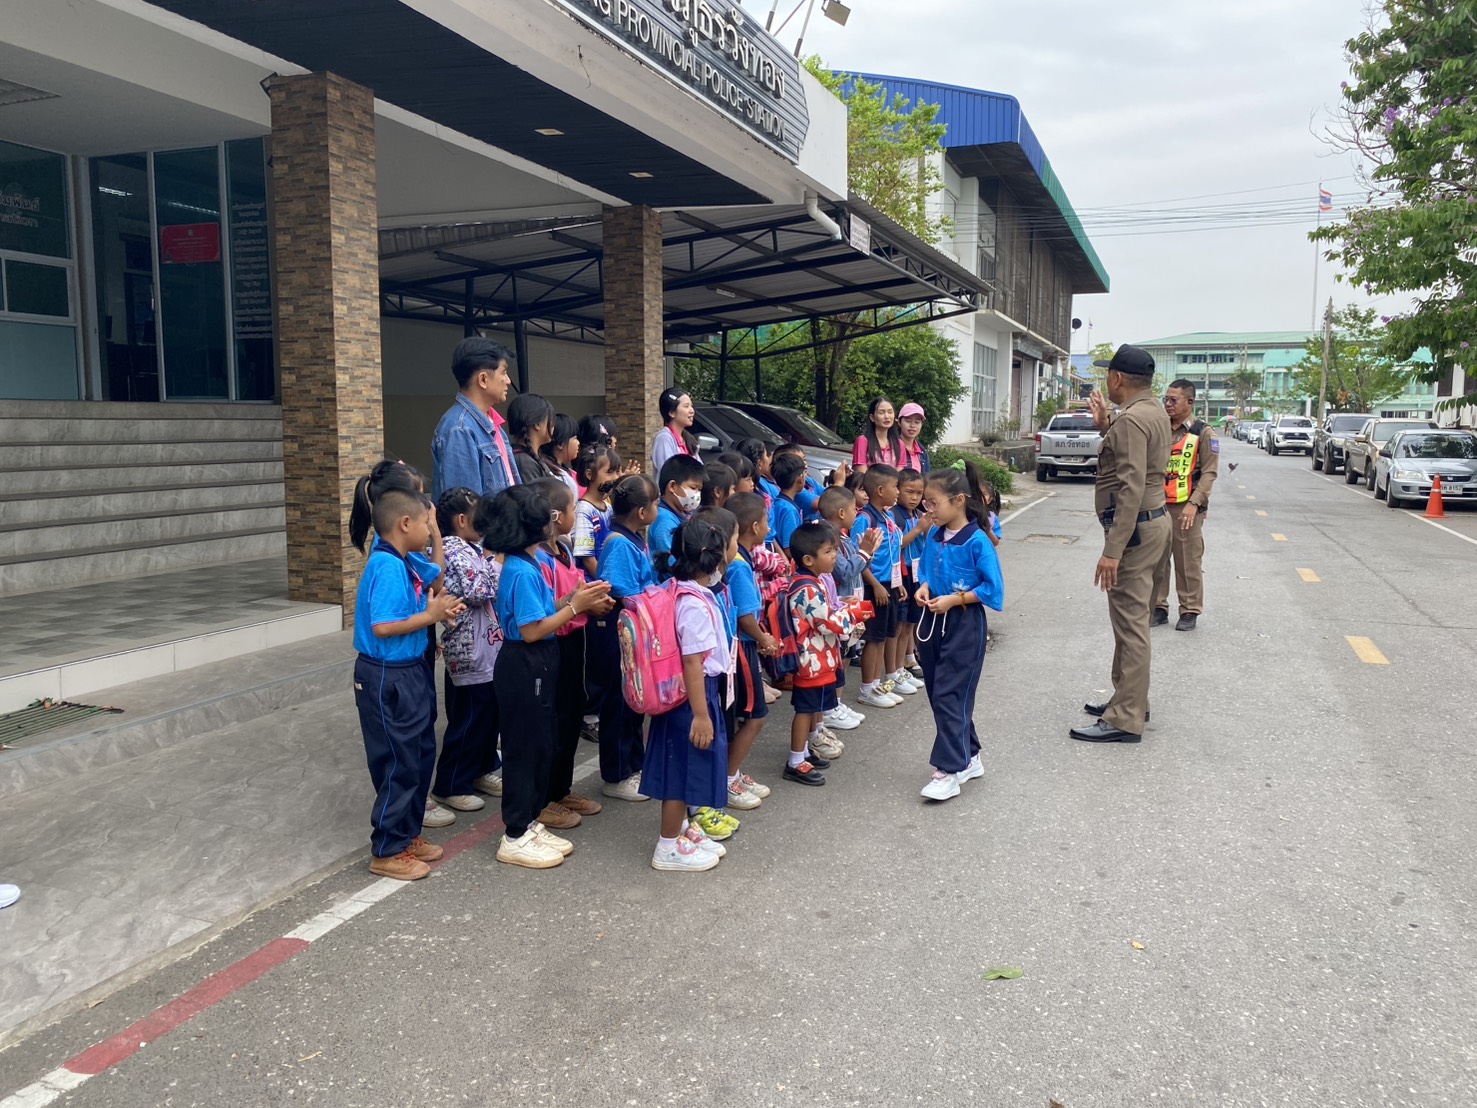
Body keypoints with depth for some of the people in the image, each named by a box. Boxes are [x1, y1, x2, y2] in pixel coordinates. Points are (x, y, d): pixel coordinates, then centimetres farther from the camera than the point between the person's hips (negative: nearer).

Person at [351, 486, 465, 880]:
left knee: (421, 756, 19)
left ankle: (408, 834, 33)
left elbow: (439, 575, 26)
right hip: (388, 678, -10)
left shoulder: (407, 561, 5)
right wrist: (431, 614, -21)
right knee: (400, 763, 1)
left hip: (410, 673, 10)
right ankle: (388, 852, 14)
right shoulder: (388, 566, -22)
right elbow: (383, 626, -28)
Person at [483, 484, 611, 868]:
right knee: (524, 748, 0)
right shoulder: (522, 571, -21)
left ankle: (530, 823, 29)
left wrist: (574, 599, -1)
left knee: (541, 745, 17)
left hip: (538, 666, 10)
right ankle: (516, 838, 12)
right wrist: (574, 606, -19)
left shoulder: (528, 564, 7)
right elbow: (531, 630, -23)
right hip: (524, 667, -10)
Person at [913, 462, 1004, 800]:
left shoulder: (977, 541, -16)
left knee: (949, 695, -6)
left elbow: (993, 589, -14)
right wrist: (924, 589, -5)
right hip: (933, 621, 8)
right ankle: (967, 757, 28)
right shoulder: (933, 537, 3)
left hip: (964, 624, -7)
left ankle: (949, 770, 2)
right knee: (937, 693, 13)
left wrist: (953, 599, -18)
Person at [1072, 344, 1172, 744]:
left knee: (1130, 623, -7)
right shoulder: (1154, 411, 13)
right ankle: (1129, 700, 31)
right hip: (1151, 519, 11)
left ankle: (1125, 720, -2)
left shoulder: (1132, 419, -19)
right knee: (1132, 619, 19)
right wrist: (1106, 426, 20)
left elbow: (1131, 488, -27)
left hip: (1135, 526, -11)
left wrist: (1112, 549, -29)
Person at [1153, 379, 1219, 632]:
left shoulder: (1203, 432, -2)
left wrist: (1194, 503, -15)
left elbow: (1209, 472, -7)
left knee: (1188, 563, 1)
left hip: (1186, 509, -4)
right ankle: (1158, 608, 18)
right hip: (1158, 506, 4)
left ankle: (1190, 611, 12)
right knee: (1156, 560, 7)